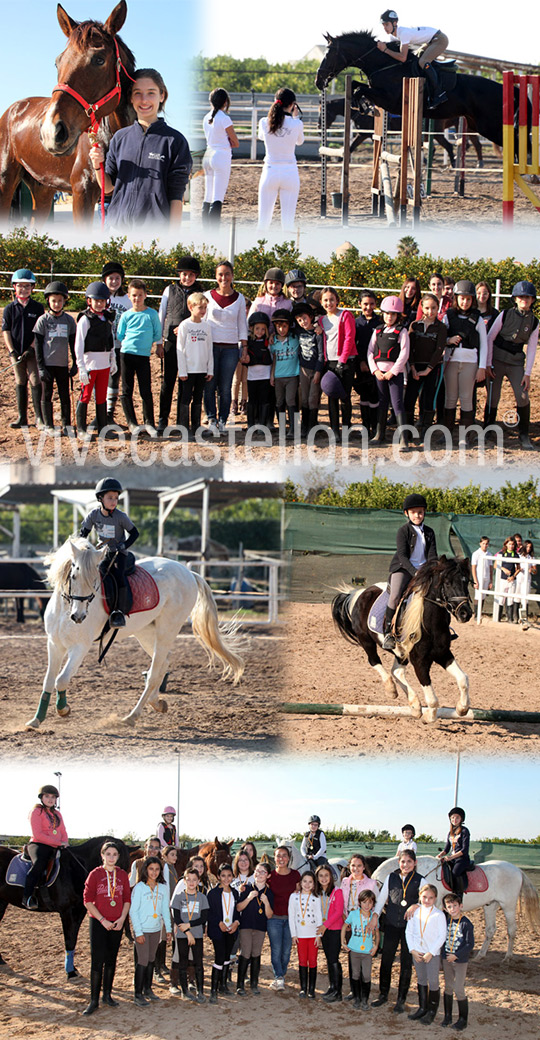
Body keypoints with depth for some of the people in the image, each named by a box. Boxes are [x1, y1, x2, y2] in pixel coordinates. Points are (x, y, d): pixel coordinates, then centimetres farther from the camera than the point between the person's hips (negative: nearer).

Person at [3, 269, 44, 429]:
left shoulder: (38, 307, 1)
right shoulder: (10, 309, 4)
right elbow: (6, 331, 2)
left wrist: (31, 349, -12)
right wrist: (12, 350, -9)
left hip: (33, 351, -2)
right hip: (16, 352, 2)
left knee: (35, 382, -8)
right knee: (20, 383, 8)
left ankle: (39, 418, -5)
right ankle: (22, 417, 14)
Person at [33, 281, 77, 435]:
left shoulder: (69, 320, 6)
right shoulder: (43, 320, -2)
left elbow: (73, 344, 13)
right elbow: (38, 345, -2)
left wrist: (75, 363, 8)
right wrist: (41, 367, -7)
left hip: (63, 364, 2)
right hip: (47, 363, -2)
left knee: (65, 395, 4)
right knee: (47, 395, 4)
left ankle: (67, 425, 12)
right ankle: (48, 426, 11)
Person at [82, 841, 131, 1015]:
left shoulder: (122, 875, 6)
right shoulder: (95, 874, -4)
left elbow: (127, 899, 7)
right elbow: (87, 900, -7)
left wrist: (122, 919, -7)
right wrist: (102, 920, -13)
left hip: (117, 924, 3)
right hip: (98, 923, -3)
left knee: (111, 960, 10)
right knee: (97, 960, -8)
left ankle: (107, 995, 21)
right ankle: (94, 1001, -5)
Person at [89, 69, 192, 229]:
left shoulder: (175, 141, -3)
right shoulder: (120, 137, 9)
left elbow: (176, 195, -5)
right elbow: (108, 187, 12)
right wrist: (98, 166, -6)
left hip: (156, 230, -3)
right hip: (119, 226, 3)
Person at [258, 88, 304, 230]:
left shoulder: (264, 122, -5)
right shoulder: (296, 124, -8)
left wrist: (276, 113, 24)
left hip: (270, 172, 1)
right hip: (290, 172, -1)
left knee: (263, 219, 6)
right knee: (288, 220, 3)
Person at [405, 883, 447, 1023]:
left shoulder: (439, 915, -9)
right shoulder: (415, 912, 2)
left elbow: (442, 936, -10)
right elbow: (409, 932, 5)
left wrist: (431, 953, -13)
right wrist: (413, 950, -5)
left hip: (433, 953, -4)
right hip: (417, 953, 4)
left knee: (433, 981, -2)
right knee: (421, 980, 15)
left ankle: (432, 1011, 9)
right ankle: (422, 1008, 25)